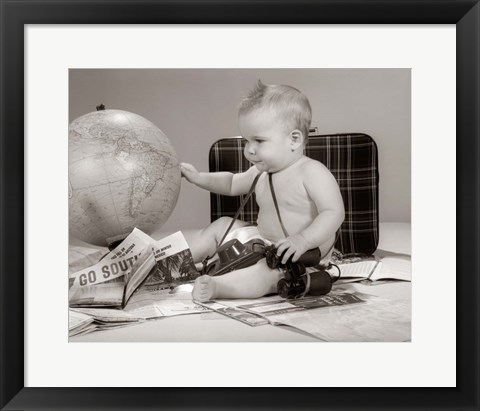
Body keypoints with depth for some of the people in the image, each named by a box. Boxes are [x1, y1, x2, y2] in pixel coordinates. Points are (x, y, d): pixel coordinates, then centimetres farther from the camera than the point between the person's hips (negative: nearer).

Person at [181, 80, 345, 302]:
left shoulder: (312, 172, -20)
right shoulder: (261, 172, 5)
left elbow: (334, 213, -27)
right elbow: (232, 184, 23)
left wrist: (303, 240, -41)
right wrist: (199, 177, 13)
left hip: (300, 258, -8)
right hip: (264, 241, 8)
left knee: (263, 270, -39)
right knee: (221, 225, 11)